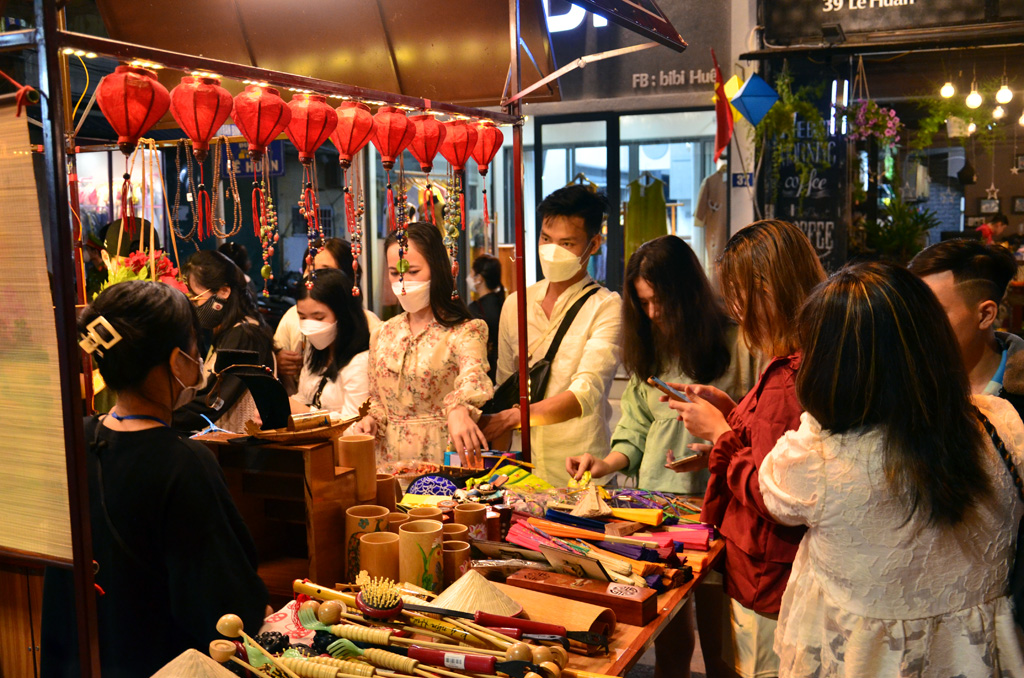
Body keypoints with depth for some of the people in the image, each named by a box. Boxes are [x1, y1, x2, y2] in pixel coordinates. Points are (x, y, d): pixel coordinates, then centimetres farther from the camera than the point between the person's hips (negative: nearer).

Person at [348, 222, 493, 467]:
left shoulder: (464, 331, -4)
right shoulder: (383, 335, 12)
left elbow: (473, 375, -25)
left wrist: (458, 410, -45)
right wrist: (371, 421, 1)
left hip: (440, 458, -4)